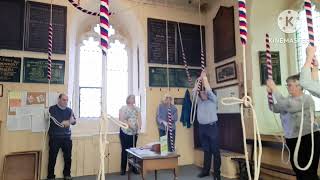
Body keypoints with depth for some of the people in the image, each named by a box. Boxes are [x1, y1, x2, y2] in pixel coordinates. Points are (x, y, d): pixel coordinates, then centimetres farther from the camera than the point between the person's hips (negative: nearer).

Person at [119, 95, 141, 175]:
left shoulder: (137, 109, 10)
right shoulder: (123, 108, -2)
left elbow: (139, 119, 5)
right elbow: (121, 120, -11)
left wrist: (138, 128, -9)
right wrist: (129, 124, -20)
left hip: (134, 132, 3)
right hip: (125, 132, -3)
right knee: (124, 150, 1)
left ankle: (133, 167, 17)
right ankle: (123, 169, 11)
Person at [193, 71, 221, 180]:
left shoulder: (213, 100, 4)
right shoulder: (199, 102, 15)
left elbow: (209, 90, -8)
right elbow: (193, 92, 10)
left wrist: (205, 78, -2)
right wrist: (199, 80, 8)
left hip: (212, 126, -5)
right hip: (202, 127, 5)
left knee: (215, 150, -3)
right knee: (206, 150, 12)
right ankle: (206, 170, 19)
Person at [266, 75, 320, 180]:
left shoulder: (307, 99, -15)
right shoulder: (289, 100, 8)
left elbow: (286, 106, -30)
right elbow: (274, 109, 5)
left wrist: (274, 89, -26)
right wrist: (270, 93, -8)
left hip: (307, 139, -7)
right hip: (292, 140, 7)